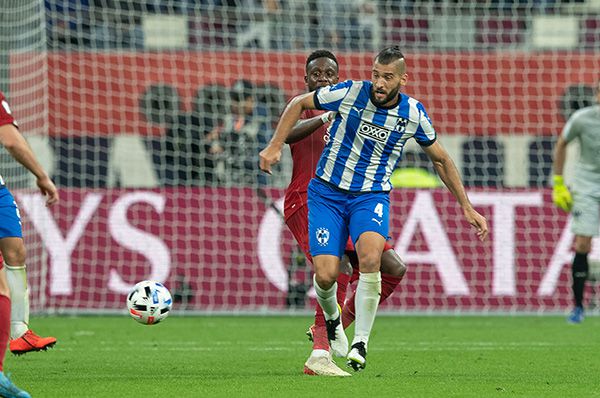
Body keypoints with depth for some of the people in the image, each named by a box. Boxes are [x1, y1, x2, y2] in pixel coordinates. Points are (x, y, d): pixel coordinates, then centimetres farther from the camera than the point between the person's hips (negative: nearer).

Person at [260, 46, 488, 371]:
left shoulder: (414, 114, -5)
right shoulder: (349, 93, -12)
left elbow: (440, 159, 12)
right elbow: (299, 103, 4)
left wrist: (466, 207, 13)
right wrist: (275, 146, -4)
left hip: (371, 196, 0)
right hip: (328, 193, 0)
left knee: (370, 257, -30)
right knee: (325, 274, -15)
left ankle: (360, 343, -17)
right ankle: (331, 320, 23)